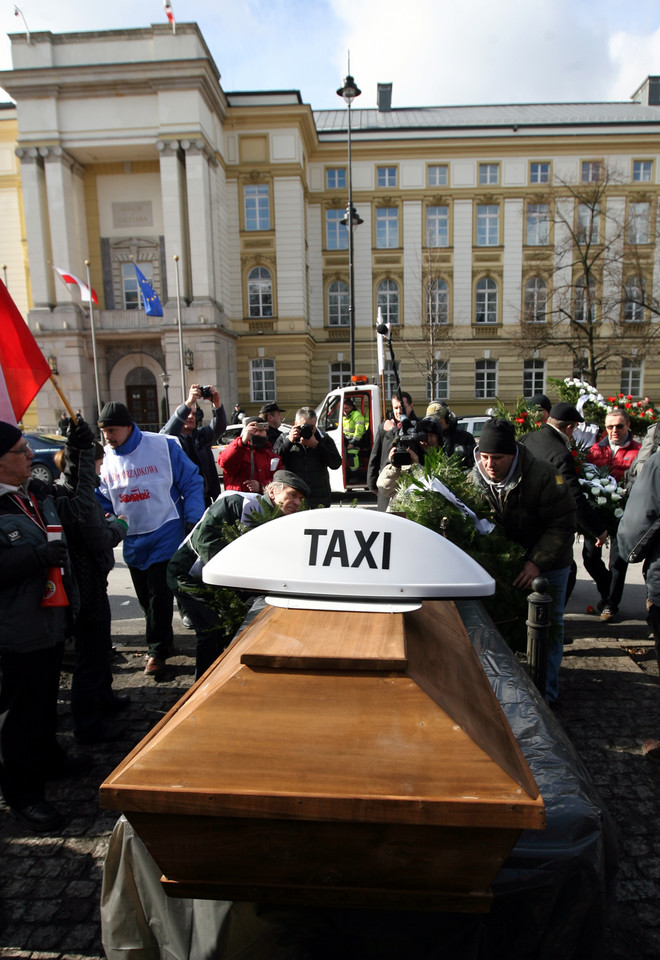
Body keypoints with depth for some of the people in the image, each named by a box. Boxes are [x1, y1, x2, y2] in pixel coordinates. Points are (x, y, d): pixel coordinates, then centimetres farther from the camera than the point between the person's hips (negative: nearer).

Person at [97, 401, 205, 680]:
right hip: (132, 540, 5)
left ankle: (157, 651, 14)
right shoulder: (106, 459, 4)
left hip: (165, 535, -5)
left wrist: (193, 520, -10)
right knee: (145, 597, 13)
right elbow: (102, 500, 15)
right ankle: (163, 641, 33)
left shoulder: (163, 446, -10)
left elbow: (192, 483, -5)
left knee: (160, 595, -2)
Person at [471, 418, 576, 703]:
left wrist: (537, 562, -29)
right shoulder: (476, 478, -11)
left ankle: (546, 690, 23)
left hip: (547, 565, -3)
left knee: (548, 625, 7)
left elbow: (562, 524, -21)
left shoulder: (543, 475, -24)